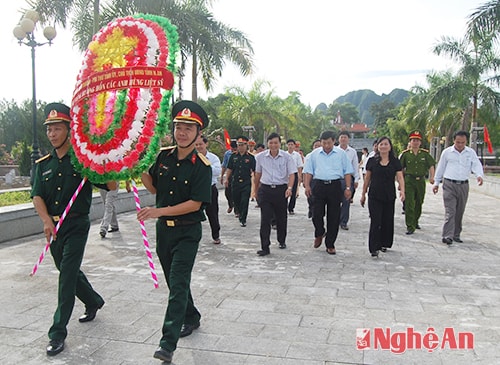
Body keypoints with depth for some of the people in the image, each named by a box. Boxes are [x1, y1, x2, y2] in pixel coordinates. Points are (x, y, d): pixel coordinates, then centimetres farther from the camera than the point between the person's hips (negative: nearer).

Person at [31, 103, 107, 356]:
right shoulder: (43, 164, 7)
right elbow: (37, 196, -3)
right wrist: (46, 220, -20)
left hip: (77, 225, -6)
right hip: (54, 227, 6)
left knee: (67, 274, -8)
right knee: (67, 271, 19)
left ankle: (58, 333, 0)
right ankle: (93, 302, 45)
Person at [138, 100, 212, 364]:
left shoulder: (202, 166, -15)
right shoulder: (163, 156, 1)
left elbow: (195, 203, -20)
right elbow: (153, 187, 10)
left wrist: (160, 211, -26)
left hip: (187, 232, -6)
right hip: (163, 228, 6)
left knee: (178, 283, -9)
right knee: (174, 280, 18)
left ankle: (168, 344, -7)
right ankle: (191, 317, 40)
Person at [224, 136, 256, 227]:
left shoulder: (251, 157, -1)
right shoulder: (233, 156, 7)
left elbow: (254, 170, 0)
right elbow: (229, 168, 12)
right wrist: (227, 179, 9)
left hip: (246, 183, -3)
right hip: (235, 182, 3)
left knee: (245, 202, -5)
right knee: (236, 200, 13)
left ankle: (243, 220, 3)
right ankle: (240, 213, 39)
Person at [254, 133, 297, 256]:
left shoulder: (286, 157, -4)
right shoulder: (260, 157, 2)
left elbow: (291, 174, -6)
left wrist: (290, 188, -22)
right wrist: (256, 189, 20)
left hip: (281, 189, 0)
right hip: (265, 189, 1)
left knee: (281, 218, 13)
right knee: (265, 219, -5)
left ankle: (282, 241, 36)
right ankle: (265, 247, -2)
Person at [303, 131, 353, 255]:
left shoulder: (341, 154, 7)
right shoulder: (315, 154, 9)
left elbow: (347, 172, 7)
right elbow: (308, 171, 9)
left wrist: (348, 188, -1)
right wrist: (307, 186, -2)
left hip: (335, 186, 0)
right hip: (319, 185, 1)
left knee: (334, 217, 2)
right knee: (317, 214, -4)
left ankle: (330, 244, 14)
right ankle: (319, 234, 27)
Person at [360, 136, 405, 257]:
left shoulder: (395, 162, 4)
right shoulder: (372, 161, 2)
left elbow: (400, 177, -3)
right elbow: (367, 179, 7)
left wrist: (402, 190, -21)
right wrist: (363, 194, 8)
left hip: (389, 196, 2)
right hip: (374, 196, -2)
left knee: (387, 221, 10)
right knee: (375, 221, -6)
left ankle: (384, 244, 29)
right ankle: (374, 248, -3)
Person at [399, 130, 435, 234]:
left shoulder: (425, 153, 4)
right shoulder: (405, 154, 0)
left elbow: (431, 166, 6)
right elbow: (400, 169, 5)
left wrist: (431, 177, -11)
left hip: (421, 181, 3)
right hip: (409, 181, -2)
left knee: (419, 203, 16)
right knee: (409, 204, -9)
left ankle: (415, 221, 38)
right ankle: (410, 227, -7)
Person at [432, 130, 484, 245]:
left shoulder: (471, 152, 7)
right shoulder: (447, 152, 2)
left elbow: (477, 165, -3)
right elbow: (440, 168, 9)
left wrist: (479, 175, -24)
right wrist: (436, 183, 10)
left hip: (463, 185, 3)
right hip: (449, 185, -3)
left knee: (460, 212, 10)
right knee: (450, 211, -11)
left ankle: (456, 235, 21)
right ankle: (447, 236, -16)